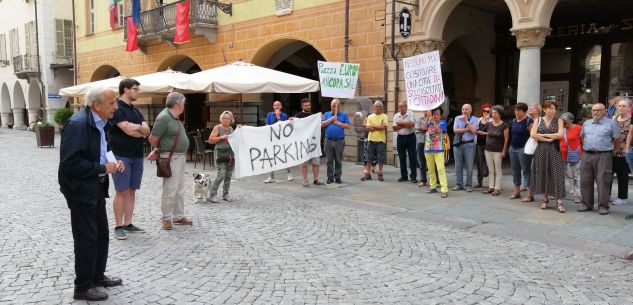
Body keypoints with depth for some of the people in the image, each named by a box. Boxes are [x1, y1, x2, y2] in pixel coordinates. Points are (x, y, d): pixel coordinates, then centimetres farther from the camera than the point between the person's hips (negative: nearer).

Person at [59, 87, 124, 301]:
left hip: (96, 187, 9)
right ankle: (82, 287, 15)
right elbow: (69, 163, -27)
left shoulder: (100, 123, 6)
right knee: (86, 239, 1)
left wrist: (112, 163, 0)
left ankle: (97, 276, 33)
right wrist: (102, 168, -22)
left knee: (101, 234, 17)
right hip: (80, 188, -9)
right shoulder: (78, 124, -22)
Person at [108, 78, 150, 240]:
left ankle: (128, 224, 16)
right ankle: (118, 226, 3)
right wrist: (141, 130, -1)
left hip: (137, 155, 7)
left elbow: (147, 130, 6)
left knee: (132, 191, 9)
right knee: (122, 191, -4)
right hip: (121, 155, -7)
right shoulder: (116, 108, -9)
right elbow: (128, 130, -18)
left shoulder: (135, 110, 16)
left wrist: (136, 127, -13)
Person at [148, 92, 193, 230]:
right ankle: (167, 218, 8)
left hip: (180, 157, 9)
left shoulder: (175, 118, 13)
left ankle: (178, 216, 23)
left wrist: (156, 151, 12)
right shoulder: (163, 117, -16)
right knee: (170, 190, -3)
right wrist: (159, 150, 2)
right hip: (170, 158, -9)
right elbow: (153, 139, -16)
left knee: (180, 190, 14)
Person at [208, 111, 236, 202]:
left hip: (231, 153, 6)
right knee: (221, 175, -12)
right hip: (221, 153, -6)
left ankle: (225, 194, 15)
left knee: (228, 175, 6)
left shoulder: (231, 129, 14)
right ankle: (213, 195, -1)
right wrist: (221, 137, -15)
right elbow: (210, 140, -5)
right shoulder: (217, 128, -1)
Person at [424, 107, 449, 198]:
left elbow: (439, 130, -16)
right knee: (431, 169, 12)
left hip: (438, 150, -5)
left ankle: (444, 189, -15)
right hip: (428, 149, 5)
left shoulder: (442, 122, 2)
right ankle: (433, 186, 24)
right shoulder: (429, 122, 12)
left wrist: (433, 122, -18)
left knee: (441, 169, -12)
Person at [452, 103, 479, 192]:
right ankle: (458, 184, 15)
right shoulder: (457, 118, 8)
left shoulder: (474, 119, 2)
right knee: (458, 165, 7)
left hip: (469, 144, -2)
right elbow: (455, 130, -4)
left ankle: (468, 185, 11)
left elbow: (473, 130, -14)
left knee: (469, 166, 1)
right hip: (458, 144, 2)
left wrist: (466, 121, -12)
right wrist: (466, 129, -10)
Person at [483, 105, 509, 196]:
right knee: (490, 170, 9)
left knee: (497, 170, 1)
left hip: (498, 151, -5)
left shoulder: (504, 125, -6)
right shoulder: (489, 124, 7)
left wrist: (504, 151, -9)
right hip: (488, 150, 5)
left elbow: (506, 139, -6)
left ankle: (497, 188, 5)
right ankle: (491, 187, 15)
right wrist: (486, 147, 11)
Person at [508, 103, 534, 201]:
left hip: (523, 149, -7)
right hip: (513, 148, 8)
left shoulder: (528, 121, -9)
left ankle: (530, 194, -3)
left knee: (526, 171, -6)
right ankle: (516, 191, 22)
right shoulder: (514, 121, 13)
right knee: (515, 170, 12)